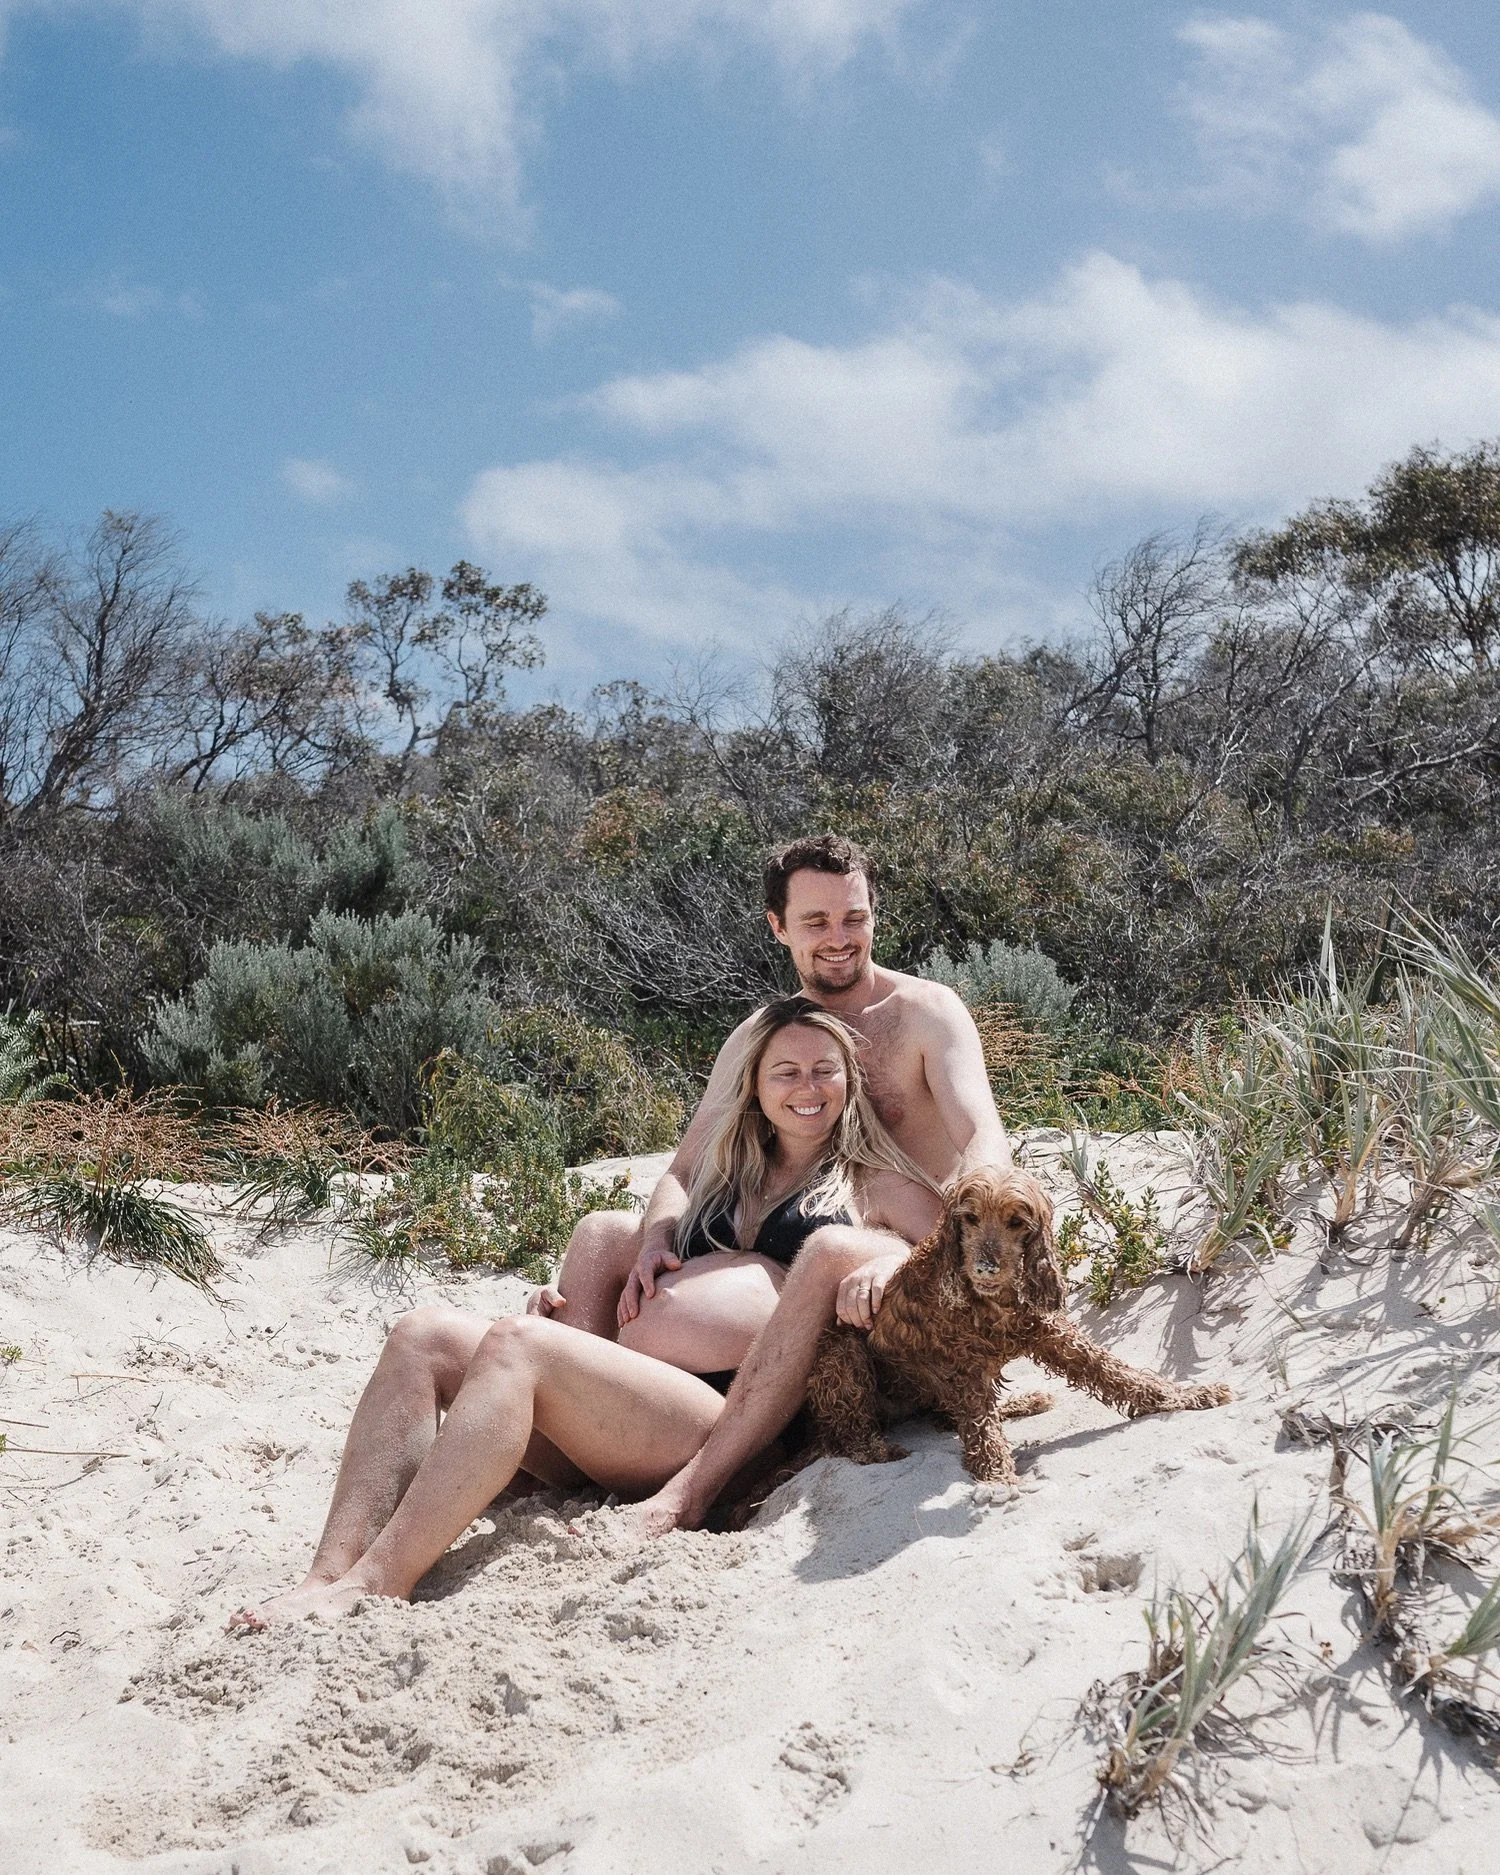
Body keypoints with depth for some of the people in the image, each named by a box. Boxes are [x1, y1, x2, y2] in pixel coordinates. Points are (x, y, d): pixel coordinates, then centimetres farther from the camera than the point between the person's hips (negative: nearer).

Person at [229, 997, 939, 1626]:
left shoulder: (880, 1187, 15)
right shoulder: (728, 1173, 31)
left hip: (722, 1419, -7)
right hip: (618, 1400, 7)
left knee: (516, 1342, -30)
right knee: (423, 1334, -16)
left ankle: (373, 1586, -38)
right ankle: (332, 1572, -32)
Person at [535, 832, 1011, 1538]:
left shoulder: (925, 1012, -6)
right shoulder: (757, 1037, 10)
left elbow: (988, 1148, -21)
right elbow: (684, 1173, 8)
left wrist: (911, 1257, -39)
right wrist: (655, 1243, -17)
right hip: (790, 1262, 6)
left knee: (832, 1249, -40)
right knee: (604, 1231, -6)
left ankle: (686, 1494, -44)